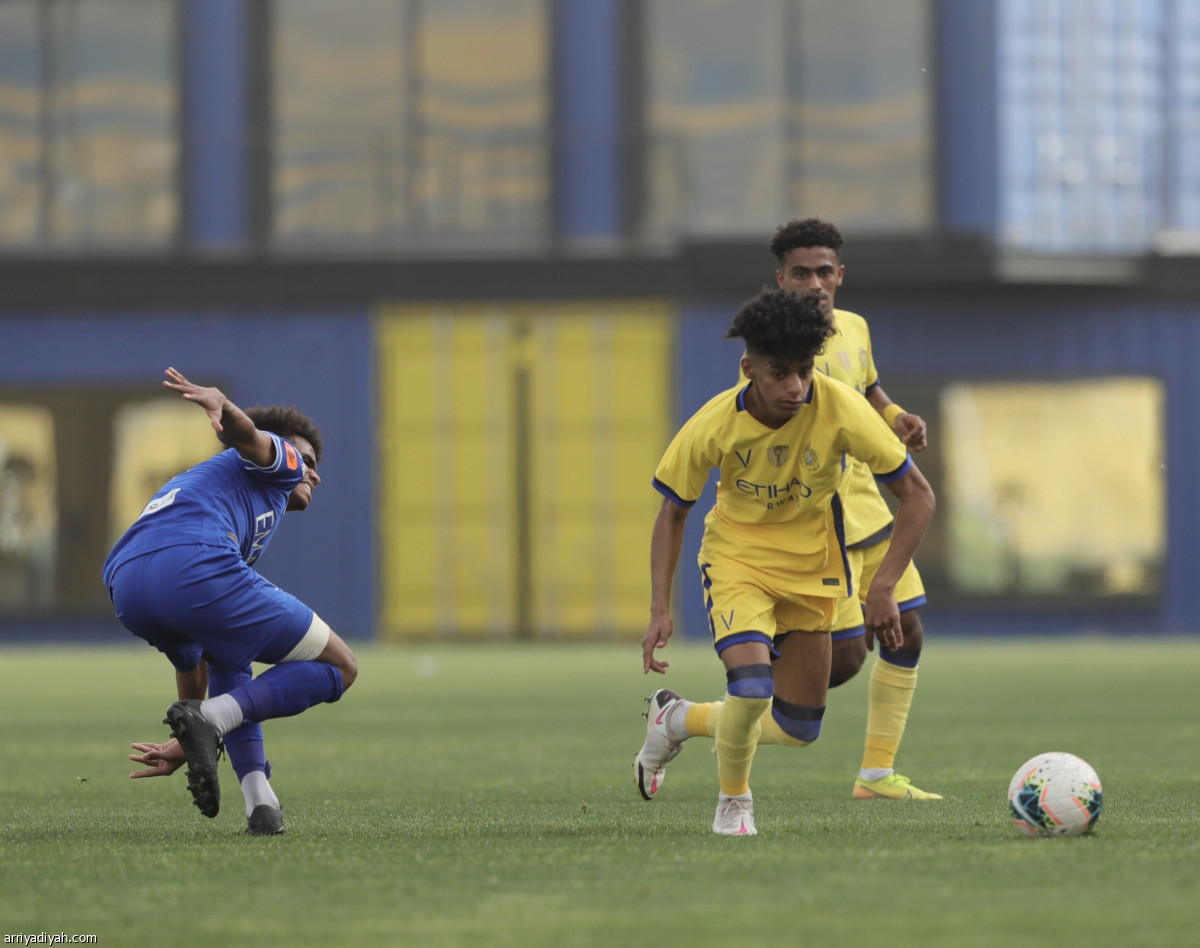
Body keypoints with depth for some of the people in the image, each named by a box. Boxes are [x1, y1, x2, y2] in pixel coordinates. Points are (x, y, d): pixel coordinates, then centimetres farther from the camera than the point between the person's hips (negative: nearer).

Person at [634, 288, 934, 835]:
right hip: (736, 557, -2)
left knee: (798, 729, 7)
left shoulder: (841, 410, -25)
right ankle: (733, 799, 1)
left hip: (811, 565, 2)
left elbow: (917, 496, -16)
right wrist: (661, 611, -14)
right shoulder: (714, 426, -23)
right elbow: (673, 512, -6)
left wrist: (883, 588, -24)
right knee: (752, 683, -28)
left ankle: (680, 719, 34)